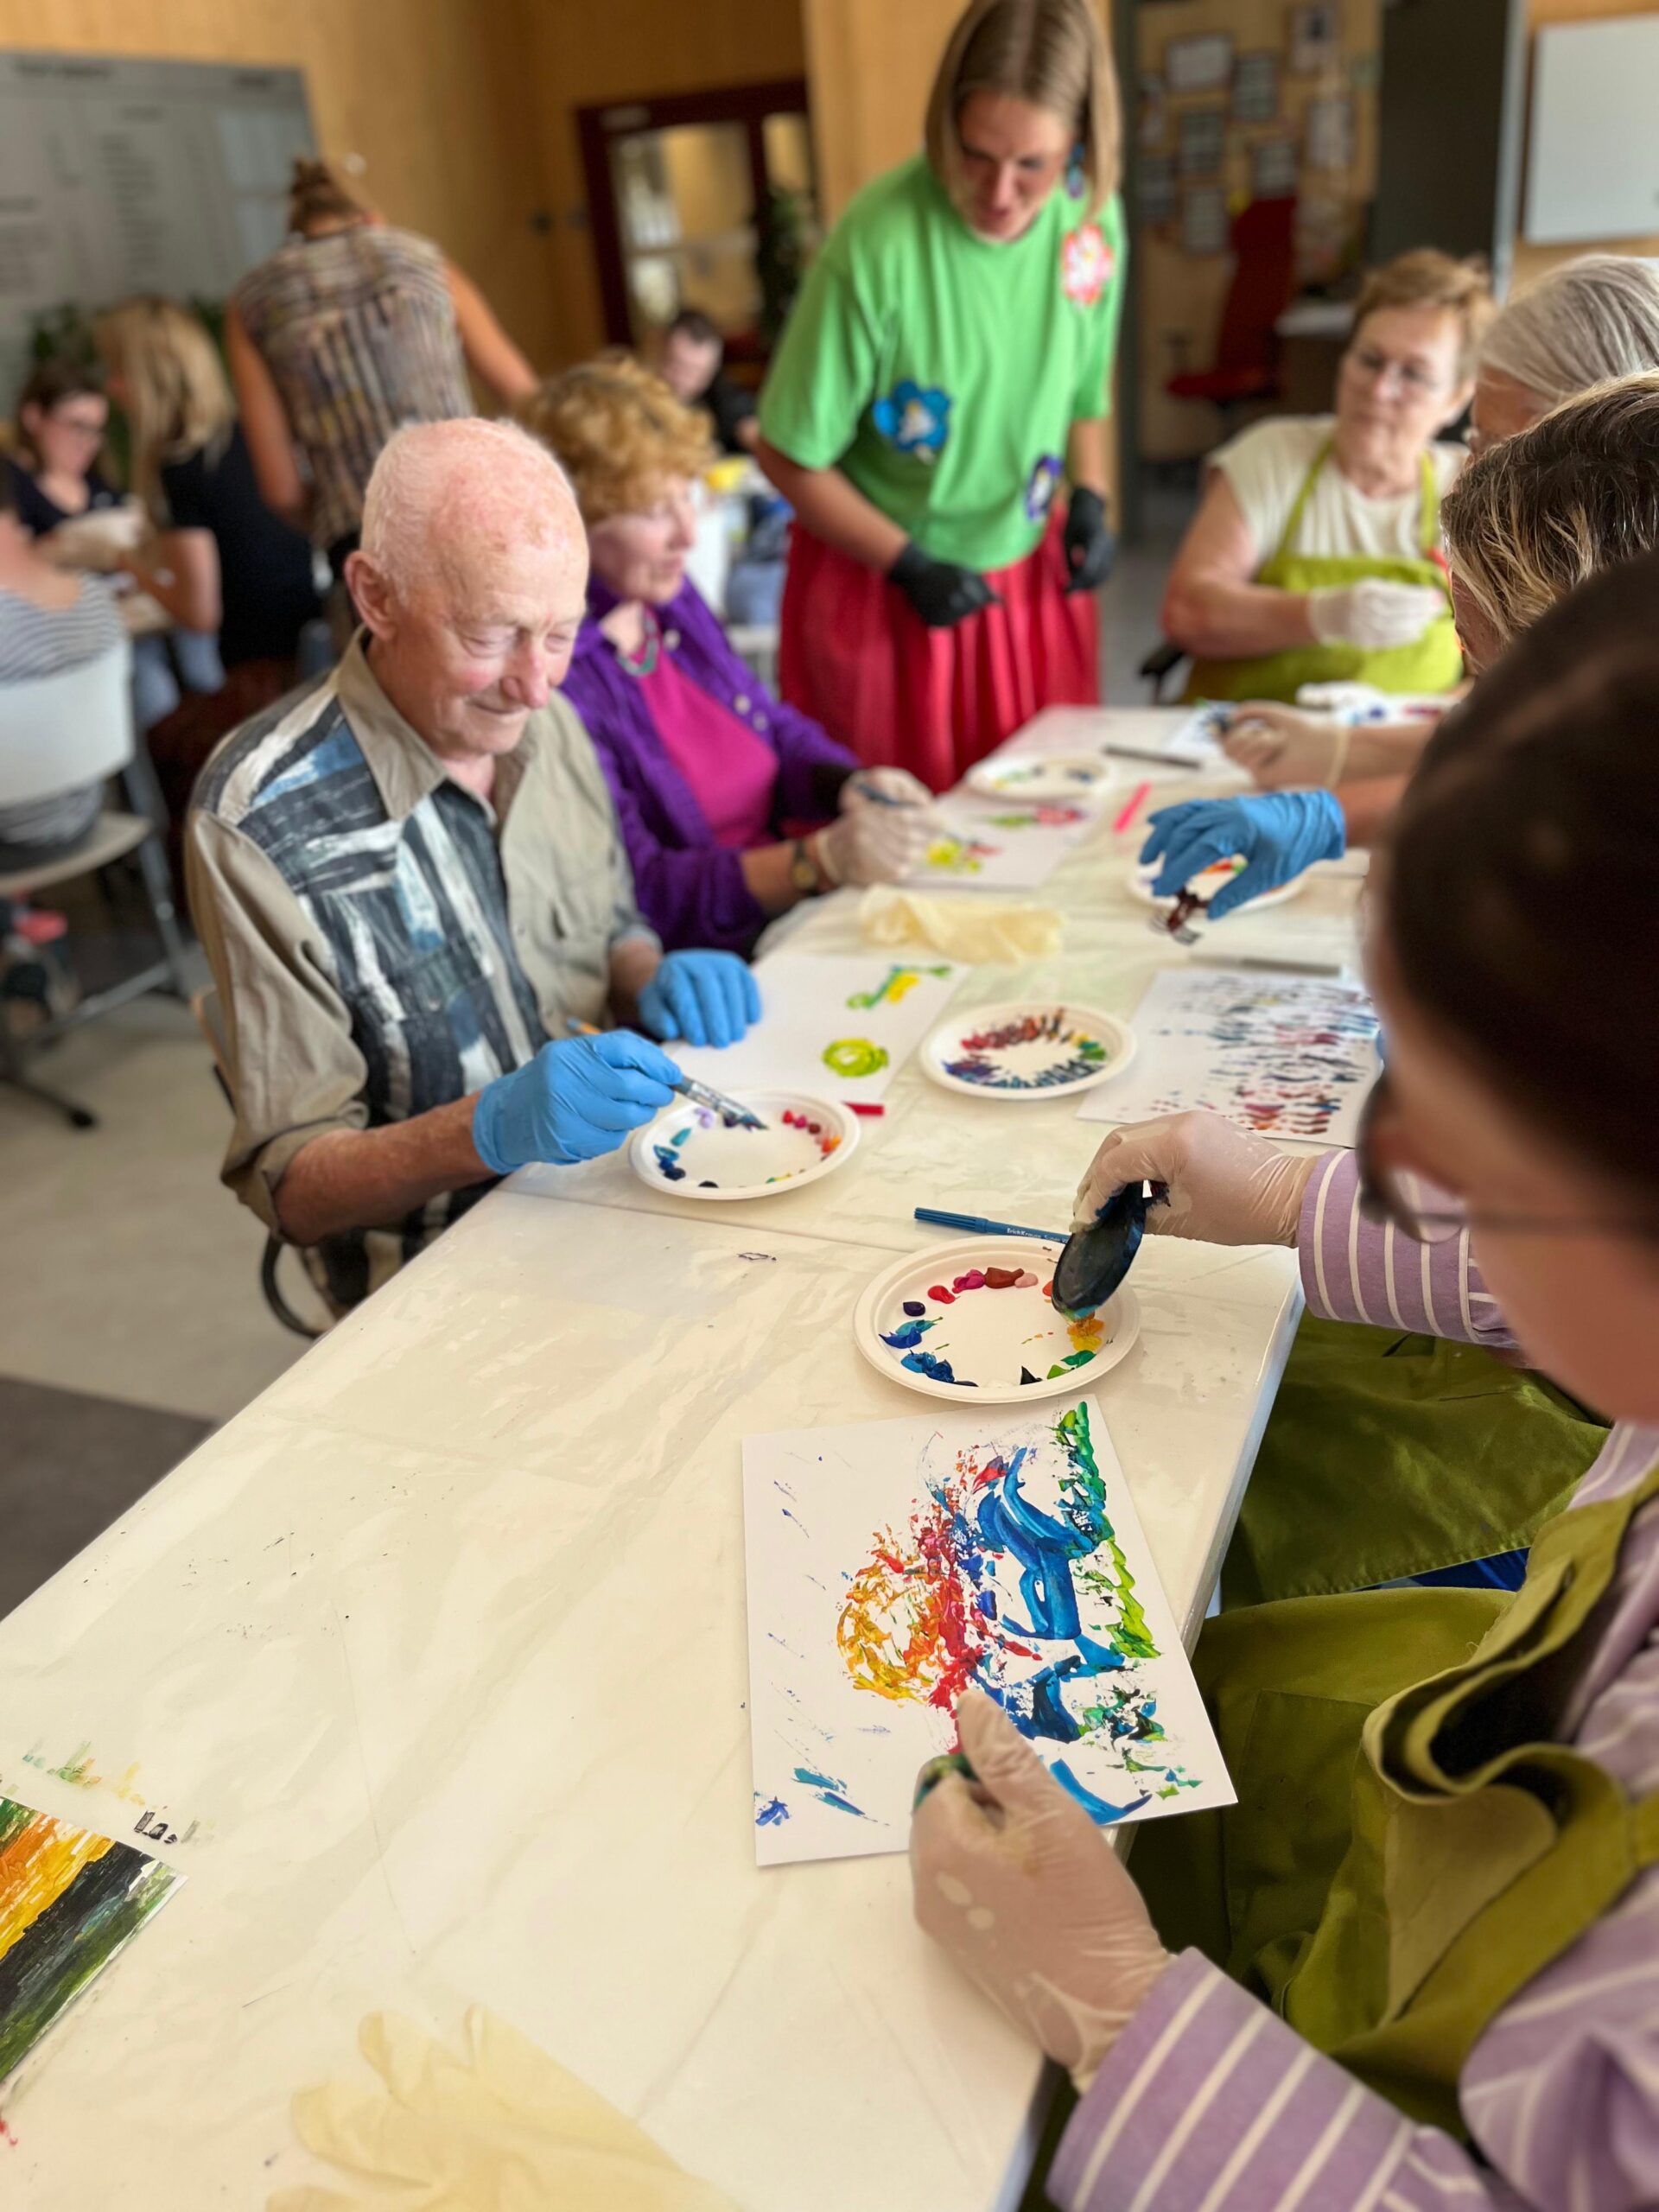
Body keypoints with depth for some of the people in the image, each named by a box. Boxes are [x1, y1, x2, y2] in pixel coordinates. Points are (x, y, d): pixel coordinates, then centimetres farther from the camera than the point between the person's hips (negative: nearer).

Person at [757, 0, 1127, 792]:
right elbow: (791, 458, -15)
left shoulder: (1093, 215, -8)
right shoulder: (878, 243, -24)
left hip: (1031, 569, 4)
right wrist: (908, 567, -15)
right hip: (880, 581, -4)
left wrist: (1089, 497, -5)